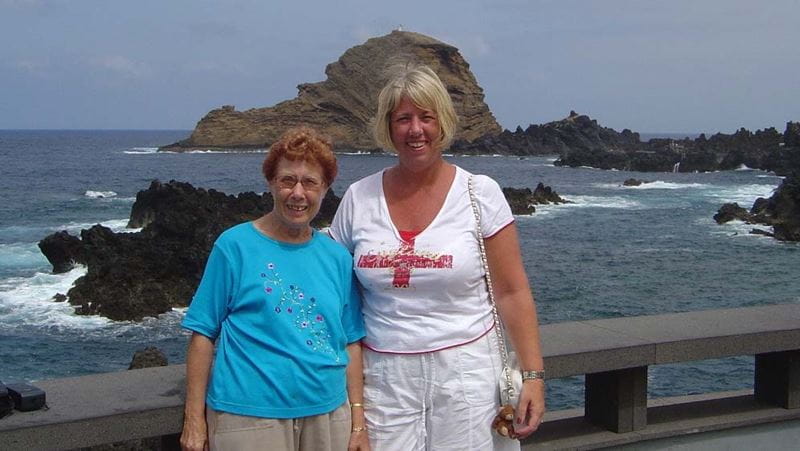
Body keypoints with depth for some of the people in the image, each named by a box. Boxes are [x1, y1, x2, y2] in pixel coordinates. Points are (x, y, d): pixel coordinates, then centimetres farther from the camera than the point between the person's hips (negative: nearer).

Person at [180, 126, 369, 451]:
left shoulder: (337, 257, 7)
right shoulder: (235, 246, -3)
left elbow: (350, 344, 9)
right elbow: (203, 334, -4)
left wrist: (358, 424, 5)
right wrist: (194, 420, -7)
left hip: (327, 413, 4)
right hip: (249, 417, -4)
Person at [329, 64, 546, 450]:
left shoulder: (481, 193, -3)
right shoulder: (359, 199, 3)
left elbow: (512, 293, -3)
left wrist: (533, 375, -9)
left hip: (465, 371, -1)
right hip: (383, 377, 2)